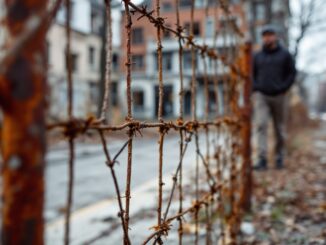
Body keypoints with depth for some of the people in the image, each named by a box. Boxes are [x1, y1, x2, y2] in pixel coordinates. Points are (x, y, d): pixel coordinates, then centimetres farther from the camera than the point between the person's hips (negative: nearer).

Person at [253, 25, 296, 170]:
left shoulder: (285, 55, 7)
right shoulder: (257, 56, 11)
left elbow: (292, 73, 5)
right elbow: (251, 74, 15)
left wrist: (283, 88, -8)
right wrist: (255, 89, 0)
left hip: (278, 96, 0)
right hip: (261, 96, 0)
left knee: (280, 128, 6)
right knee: (261, 125, -14)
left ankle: (279, 158, 20)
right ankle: (262, 159, -16)